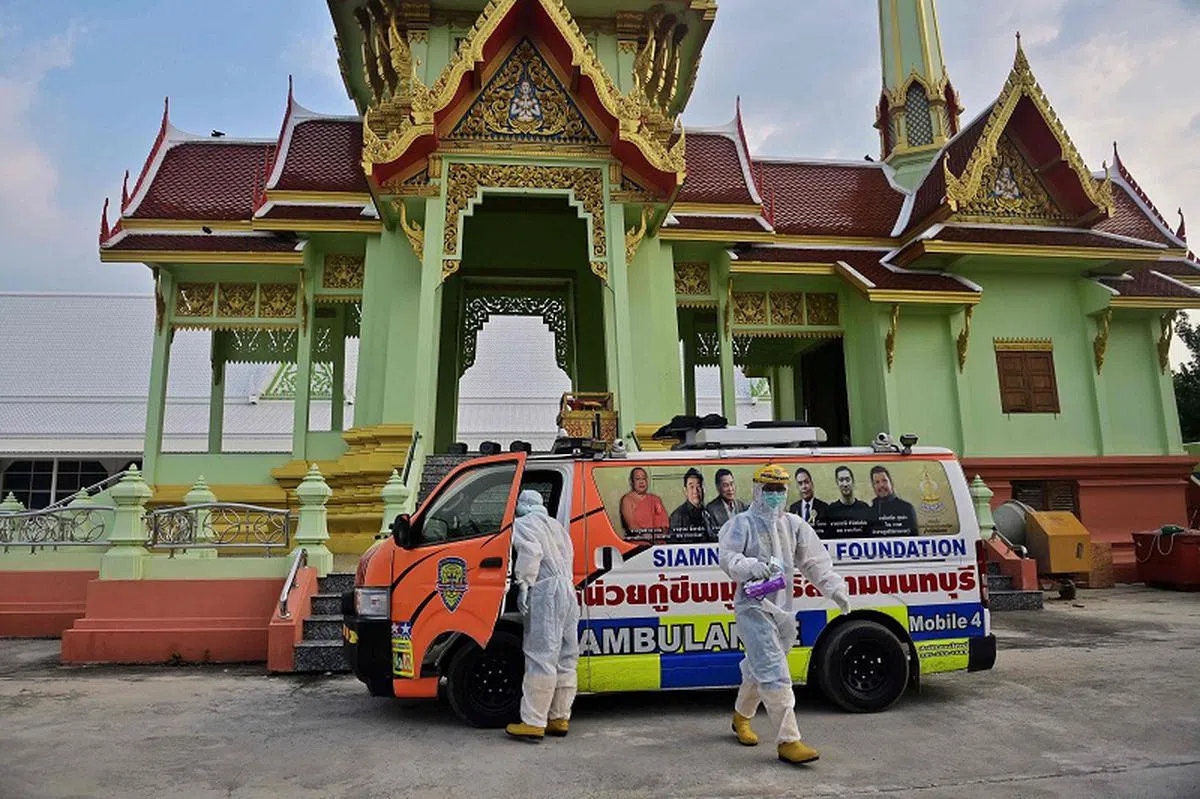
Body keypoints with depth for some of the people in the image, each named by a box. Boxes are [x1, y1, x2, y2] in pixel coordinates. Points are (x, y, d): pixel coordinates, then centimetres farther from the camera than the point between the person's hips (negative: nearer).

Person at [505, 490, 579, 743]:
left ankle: (533, 723, -6)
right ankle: (560, 718, 18)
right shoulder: (556, 525, 28)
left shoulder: (522, 524, 2)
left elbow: (531, 551, -15)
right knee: (565, 660, 11)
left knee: (540, 660, -8)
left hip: (545, 591, -9)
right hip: (568, 589, 9)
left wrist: (524, 584, -15)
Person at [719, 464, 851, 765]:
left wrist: (834, 588, -1)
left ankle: (741, 716, 41)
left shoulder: (794, 525, 13)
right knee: (774, 674, -13)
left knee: (759, 668, 20)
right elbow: (727, 557, -13)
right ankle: (787, 741, -10)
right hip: (753, 607, -6)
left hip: (783, 608, 6)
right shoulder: (742, 524, -4)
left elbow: (814, 561, 12)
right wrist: (753, 567, -30)